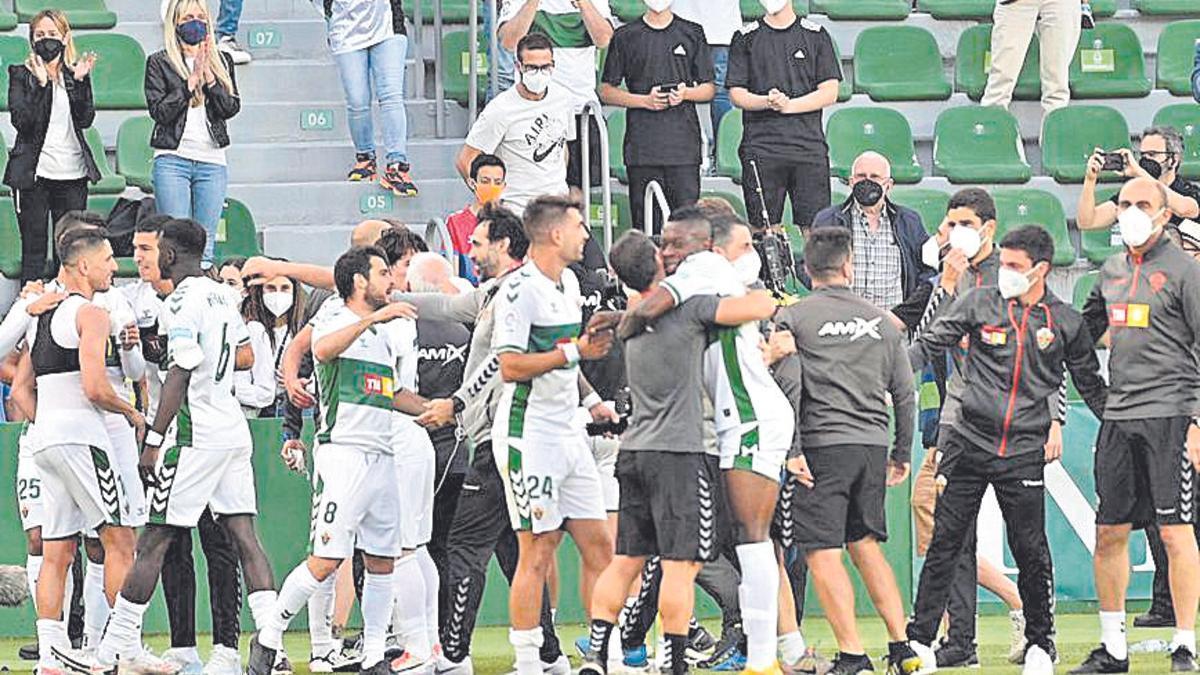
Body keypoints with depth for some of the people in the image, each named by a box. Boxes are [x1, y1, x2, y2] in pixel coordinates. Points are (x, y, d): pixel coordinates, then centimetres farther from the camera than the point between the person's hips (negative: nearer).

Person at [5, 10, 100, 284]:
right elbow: (22, 121, -11)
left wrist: (80, 81, -13)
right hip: (33, 174, -2)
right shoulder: (21, 74, 2)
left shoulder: (75, 73, 9)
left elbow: (85, 119, -3)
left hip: (72, 172, 3)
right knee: (33, 252, 0)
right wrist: (41, 84, -19)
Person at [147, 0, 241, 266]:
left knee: (205, 246, 2)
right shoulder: (159, 62, 4)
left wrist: (209, 77, -8)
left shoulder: (222, 62, 14)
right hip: (172, 159, -3)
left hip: (212, 161, 3)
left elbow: (231, 108, 3)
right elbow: (159, 110, -7)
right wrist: (192, 80, -10)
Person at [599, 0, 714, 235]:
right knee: (645, 225, -2)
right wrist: (645, 100, -8)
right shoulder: (625, 37, 9)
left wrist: (686, 94, -8)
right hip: (642, 149, 0)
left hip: (683, 144, 0)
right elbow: (606, 92, 8)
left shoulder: (692, 34, 12)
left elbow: (709, 89, 14)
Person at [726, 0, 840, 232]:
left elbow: (830, 92, 3)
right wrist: (766, 102, -15)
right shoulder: (746, 39, 10)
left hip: (808, 146, 0)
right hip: (760, 147, 0)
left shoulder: (816, 35, 8)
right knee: (762, 228, -1)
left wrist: (789, 105, -11)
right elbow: (736, 94, 5)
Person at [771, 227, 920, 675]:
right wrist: (902, 453, 22)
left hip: (823, 444, -5)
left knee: (823, 554, -3)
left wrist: (790, 449, -9)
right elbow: (904, 392, 14)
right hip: (873, 445, 5)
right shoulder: (880, 321, 12)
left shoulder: (793, 318, -1)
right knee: (866, 546, 16)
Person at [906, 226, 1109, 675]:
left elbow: (1090, 385, 16)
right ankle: (920, 638, 7)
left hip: (1025, 451, 0)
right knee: (945, 544, 1)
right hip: (969, 444, 0)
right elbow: (929, 344, 3)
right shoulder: (980, 304, 3)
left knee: (1031, 551, 1)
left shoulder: (1065, 322, 5)